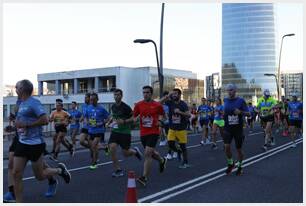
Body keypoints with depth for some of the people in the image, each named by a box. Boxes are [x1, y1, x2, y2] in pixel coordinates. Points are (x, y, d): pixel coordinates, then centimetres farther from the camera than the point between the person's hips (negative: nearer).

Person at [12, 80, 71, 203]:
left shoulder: (34, 103, -16)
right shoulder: (21, 104, 11)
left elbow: (44, 120, -24)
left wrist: (26, 125, -21)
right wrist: (17, 125, 9)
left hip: (35, 144, -8)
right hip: (22, 143, 8)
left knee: (40, 176, 6)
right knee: (16, 174, 0)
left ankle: (60, 170, 33)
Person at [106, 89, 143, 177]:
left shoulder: (125, 107, -14)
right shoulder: (113, 107, 6)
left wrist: (124, 121, -24)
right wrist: (109, 122, 7)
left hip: (125, 132, -5)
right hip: (115, 131, 5)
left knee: (125, 153, 1)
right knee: (112, 148, -15)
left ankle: (135, 151, 38)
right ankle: (118, 170, -1)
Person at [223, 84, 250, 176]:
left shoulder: (241, 101, -5)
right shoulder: (225, 100, 5)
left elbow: (248, 114, -5)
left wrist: (240, 112, -22)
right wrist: (223, 114, 6)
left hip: (238, 128, -2)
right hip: (228, 128, 2)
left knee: (239, 148, 6)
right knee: (227, 146, -14)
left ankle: (239, 166, 28)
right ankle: (230, 163, 11)